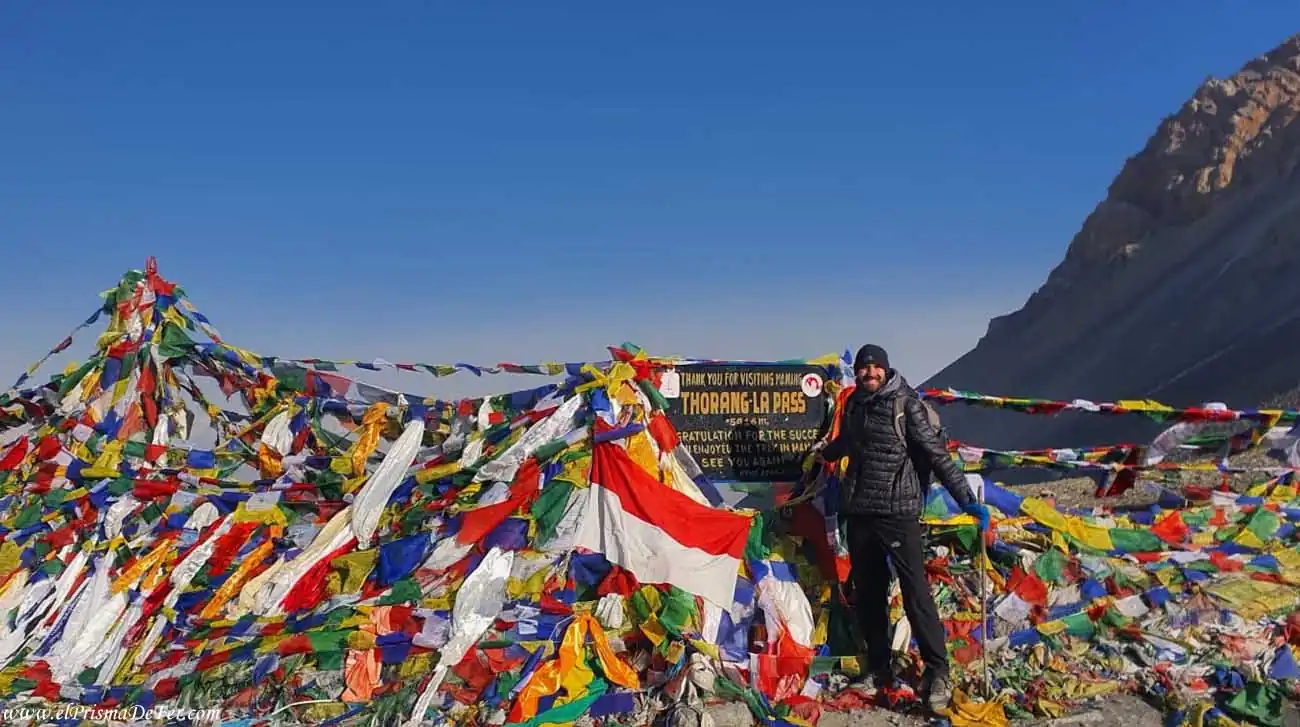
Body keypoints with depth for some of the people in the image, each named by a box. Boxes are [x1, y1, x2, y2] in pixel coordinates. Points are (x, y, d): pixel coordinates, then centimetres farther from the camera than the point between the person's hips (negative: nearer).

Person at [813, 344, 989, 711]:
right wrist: (824, 454, 49)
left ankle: (937, 671, 2)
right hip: (858, 512, 6)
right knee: (868, 594, 11)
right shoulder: (854, 404, 9)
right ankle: (878, 667, 23)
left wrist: (966, 498, -14)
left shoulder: (905, 402, -7)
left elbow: (936, 453, -9)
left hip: (898, 511, -5)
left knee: (915, 592, -8)